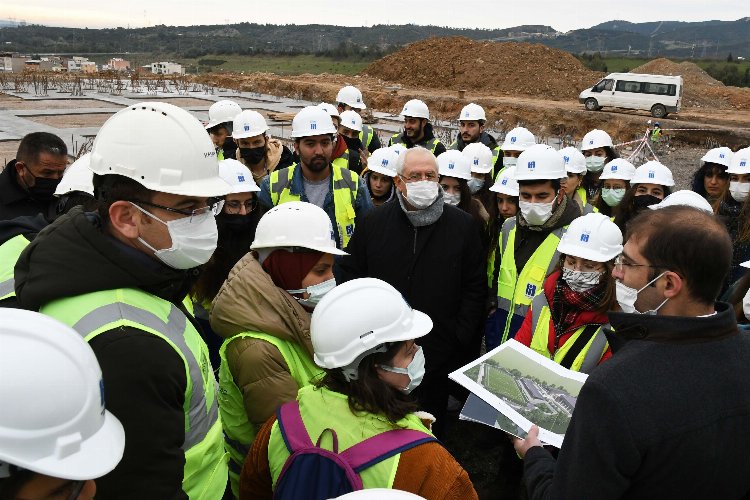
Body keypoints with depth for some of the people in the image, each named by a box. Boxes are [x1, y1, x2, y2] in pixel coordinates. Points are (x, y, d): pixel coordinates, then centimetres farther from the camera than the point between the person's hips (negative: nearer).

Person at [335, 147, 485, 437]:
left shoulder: (463, 226, -2)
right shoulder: (374, 223, 0)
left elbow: (474, 287, 0)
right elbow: (347, 275, 4)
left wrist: (461, 337, -7)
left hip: (437, 358, -1)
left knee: (431, 425, 17)